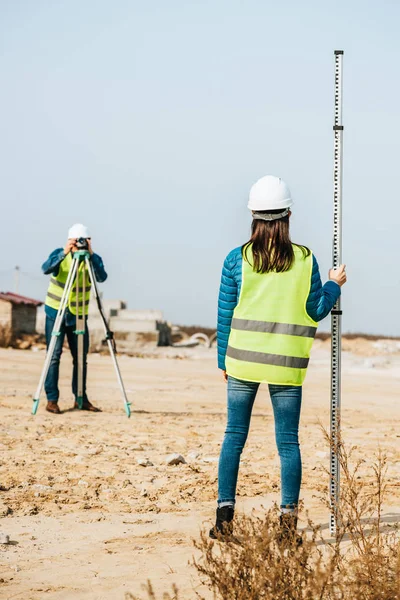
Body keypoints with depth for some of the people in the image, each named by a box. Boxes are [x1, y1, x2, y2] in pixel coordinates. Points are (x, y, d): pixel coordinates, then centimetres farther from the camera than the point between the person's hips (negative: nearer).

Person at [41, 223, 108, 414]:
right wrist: (64, 253, -39)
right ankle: (51, 399, -4)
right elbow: (45, 269, -27)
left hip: (79, 315, 2)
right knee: (54, 356, -7)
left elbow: (102, 277, -25)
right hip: (56, 312, -2)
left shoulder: (93, 259, -6)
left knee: (81, 357, 4)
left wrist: (90, 255, -36)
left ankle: (81, 398, 14)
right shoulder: (59, 254, -8)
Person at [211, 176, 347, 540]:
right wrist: (334, 285, 21)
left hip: (242, 359, 1)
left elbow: (225, 315, 1)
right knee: (288, 441, 5)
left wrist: (224, 360, 11)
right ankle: (289, 520, 2)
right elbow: (315, 310, 3)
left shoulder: (237, 259, -3)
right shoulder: (305, 259, -3)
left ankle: (225, 516, 4)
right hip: (286, 364, 0)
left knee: (234, 435, 8)